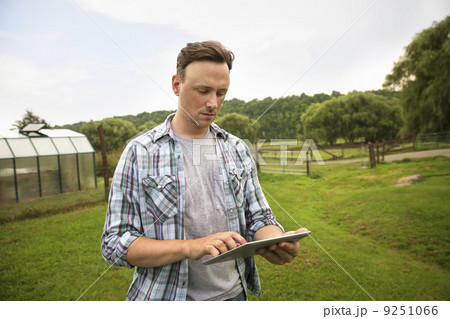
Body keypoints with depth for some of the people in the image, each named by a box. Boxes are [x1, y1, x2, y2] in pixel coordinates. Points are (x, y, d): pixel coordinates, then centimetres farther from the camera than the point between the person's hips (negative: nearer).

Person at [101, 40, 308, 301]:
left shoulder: (237, 149, 1)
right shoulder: (140, 152, -11)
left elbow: (258, 218, 3)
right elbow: (115, 243, -13)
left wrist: (277, 242, -19)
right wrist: (190, 247, -27)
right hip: (169, 296, -3)